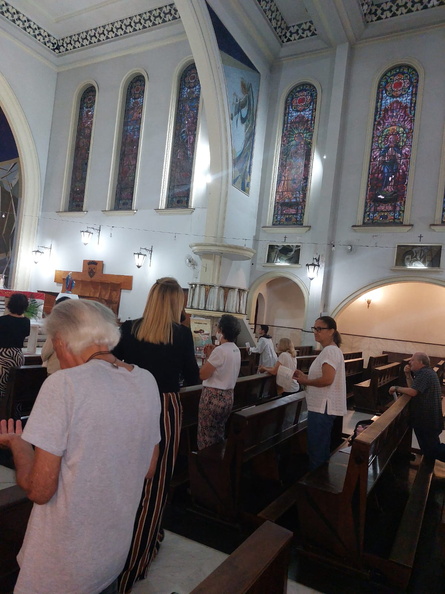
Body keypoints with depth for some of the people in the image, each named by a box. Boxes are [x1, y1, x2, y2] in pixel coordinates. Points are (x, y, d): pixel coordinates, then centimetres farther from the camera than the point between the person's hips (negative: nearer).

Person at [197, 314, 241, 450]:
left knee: (206, 437, 4)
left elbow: (203, 375, -16)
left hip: (213, 397, -9)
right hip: (228, 396, 9)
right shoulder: (236, 350, 7)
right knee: (219, 435, 19)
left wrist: (208, 356, -4)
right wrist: (211, 355, 8)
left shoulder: (220, 350, -20)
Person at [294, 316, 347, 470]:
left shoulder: (330, 351, -18)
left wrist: (306, 382, -13)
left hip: (323, 407, -11)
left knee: (316, 452, 0)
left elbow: (327, 379, -28)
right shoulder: (328, 350, 15)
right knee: (322, 449, 21)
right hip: (322, 406, 11)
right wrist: (305, 376, 10)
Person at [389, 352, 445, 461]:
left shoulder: (424, 373, -21)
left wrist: (396, 388, -16)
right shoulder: (427, 372, 14)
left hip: (427, 420, -11)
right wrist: (408, 375, 1)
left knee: (430, 450, -6)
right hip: (430, 418, 11)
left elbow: (413, 392, -31)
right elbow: (414, 388, 12)